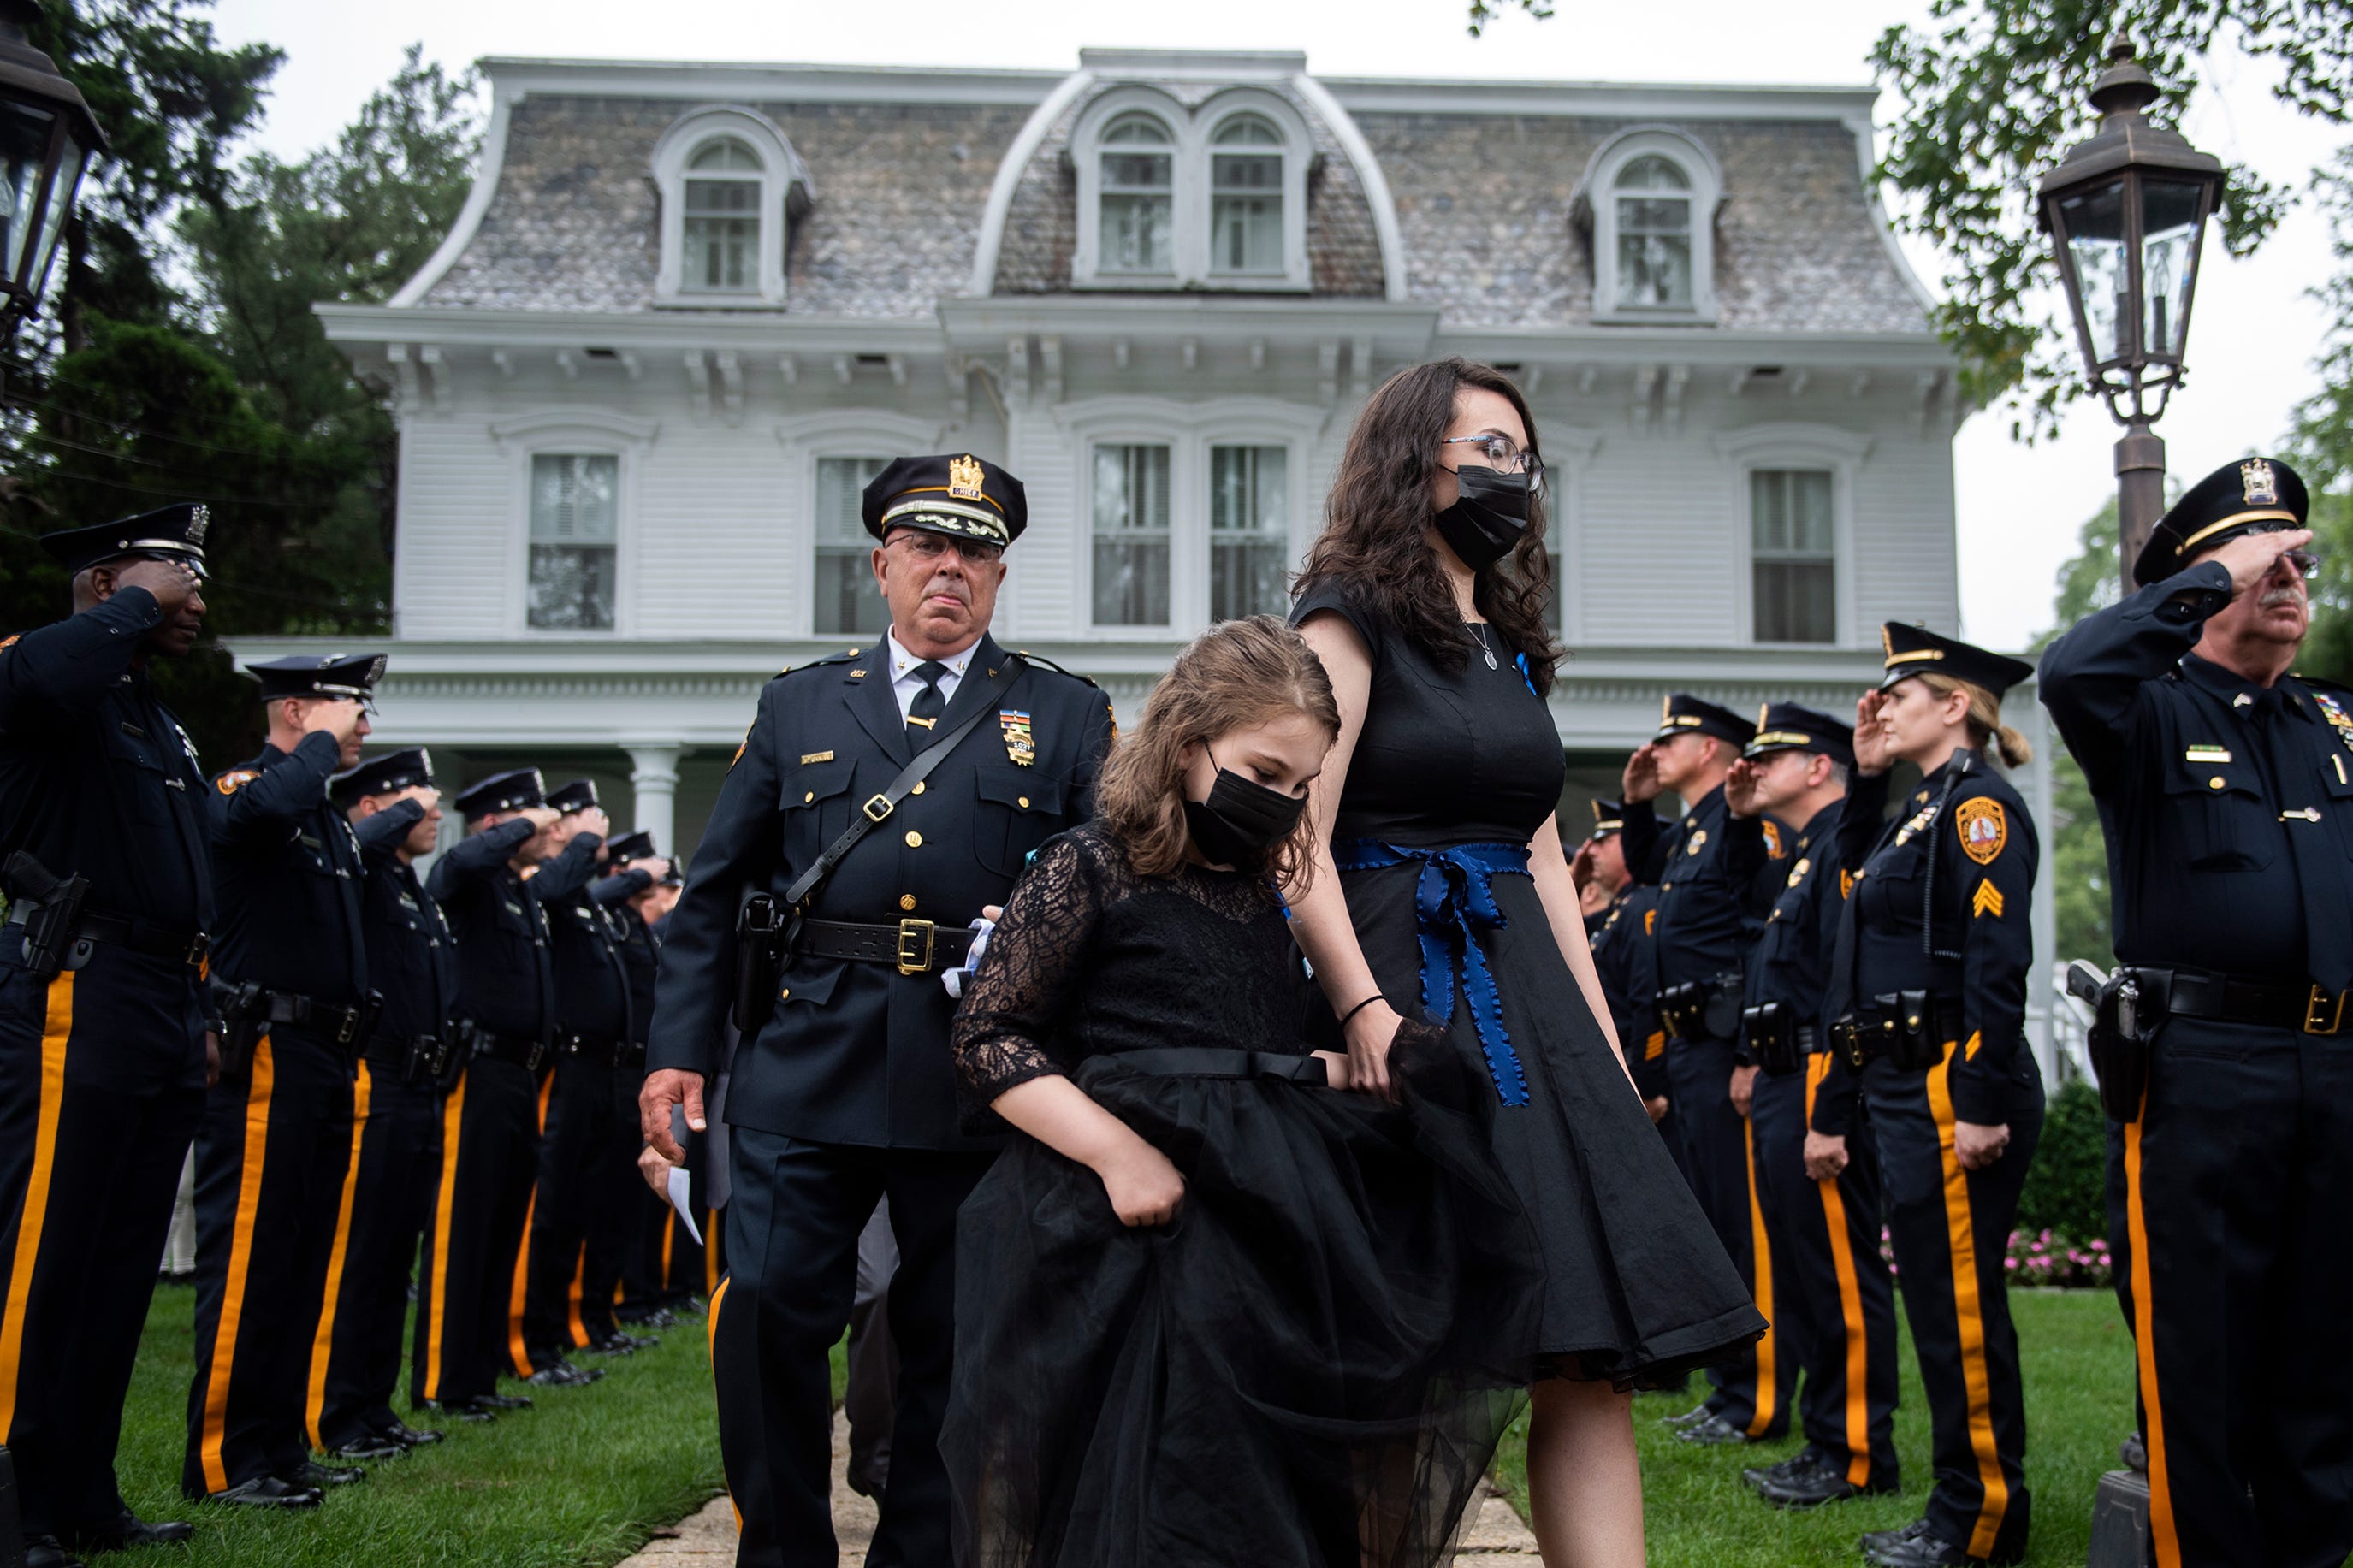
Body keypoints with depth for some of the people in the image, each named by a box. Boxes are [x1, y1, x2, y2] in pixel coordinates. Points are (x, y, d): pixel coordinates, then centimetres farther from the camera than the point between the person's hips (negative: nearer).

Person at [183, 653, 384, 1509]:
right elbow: (266, 807, -35)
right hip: (265, 1056, -9)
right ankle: (221, 1460, 0)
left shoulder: (332, 820, 20)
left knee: (304, 1258, 12)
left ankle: (280, 1446, 21)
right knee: (248, 1255, -6)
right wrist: (323, 745, -16)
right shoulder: (240, 788, -7)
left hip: (327, 1058, 9)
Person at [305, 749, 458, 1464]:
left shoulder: (418, 891, 19)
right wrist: (407, 811, -18)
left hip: (419, 1091, 9)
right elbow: (358, 845, -34)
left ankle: (373, 1410, 22)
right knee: (351, 1254, -4)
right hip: (372, 1089, -9)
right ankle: (328, 1421, 3)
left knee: (396, 1252, 13)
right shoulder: (360, 873, -8)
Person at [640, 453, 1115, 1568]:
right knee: (767, 1318, -3)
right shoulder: (798, 706, 15)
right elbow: (714, 891, 12)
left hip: (982, 1082, 0)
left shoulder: (1068, 717, 12)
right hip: (808, 1065, 1)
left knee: (954, 1344, 7)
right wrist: (677, 1049, 3)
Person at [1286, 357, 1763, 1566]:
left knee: (1590, 1357, 0)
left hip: (1529, 996, 7)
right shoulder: (1352, 615, -2)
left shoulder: (1509, 648, 20)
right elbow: (1300, 842, -12)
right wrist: (1366, 1008, -24)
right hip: (1410, 991, -7)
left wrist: (1608, 1051, 12)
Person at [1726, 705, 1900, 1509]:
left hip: (1816, 1083, -11)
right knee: (1800, 1271, 15)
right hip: (1779, 1088, 11)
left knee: (1842, 1275, -4)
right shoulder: (1794, 857, 20)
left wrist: (1832, 1107, -24)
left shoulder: (1844, 847, -12)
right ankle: (1825, 1439, 23)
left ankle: (1860, 1458, 4)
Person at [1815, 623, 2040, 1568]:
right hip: (1899, 1090, 10)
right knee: (1938, 1299, 14)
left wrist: (1984, 1102, -24)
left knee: (1960, 1302, -3)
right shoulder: (1916, 810, 17)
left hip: (1955, 1088, -10)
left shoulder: (1979, 804, -11)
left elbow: (1999, 959, -19)